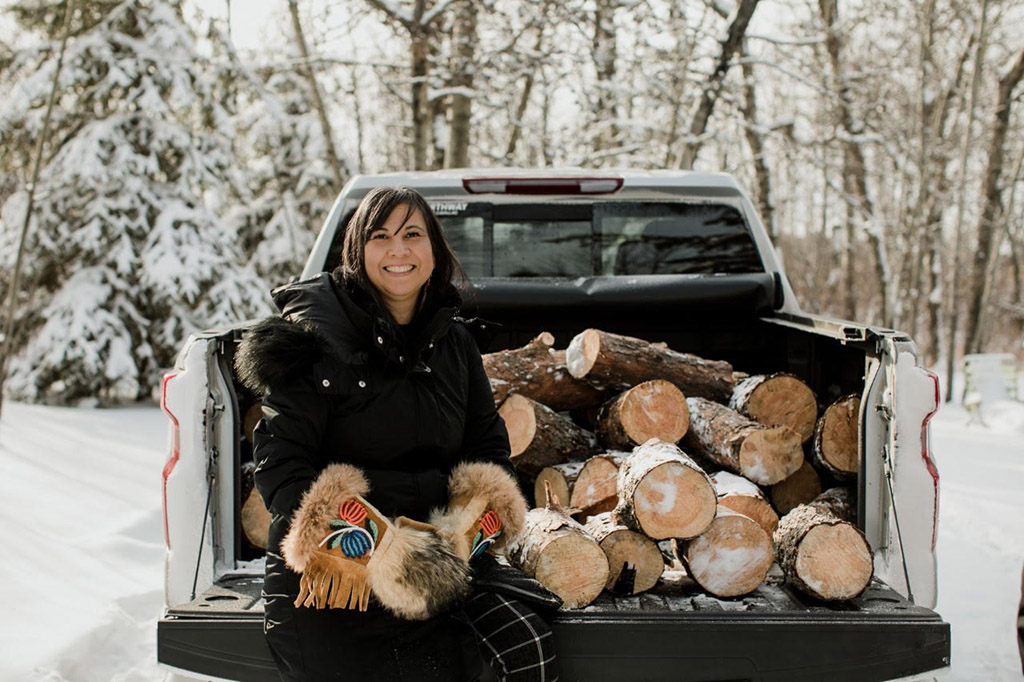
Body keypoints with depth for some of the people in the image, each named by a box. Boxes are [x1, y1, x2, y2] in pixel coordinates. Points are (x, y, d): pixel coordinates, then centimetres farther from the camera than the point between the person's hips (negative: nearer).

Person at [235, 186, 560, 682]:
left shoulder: (455, 342, 12)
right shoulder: (316, 336, -4)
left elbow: (491, 449, 13)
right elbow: (280, 468, -10)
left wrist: (467, 534, -9)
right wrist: (375, 549, -22)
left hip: (436, 562, 5)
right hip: (327, 580, -5)